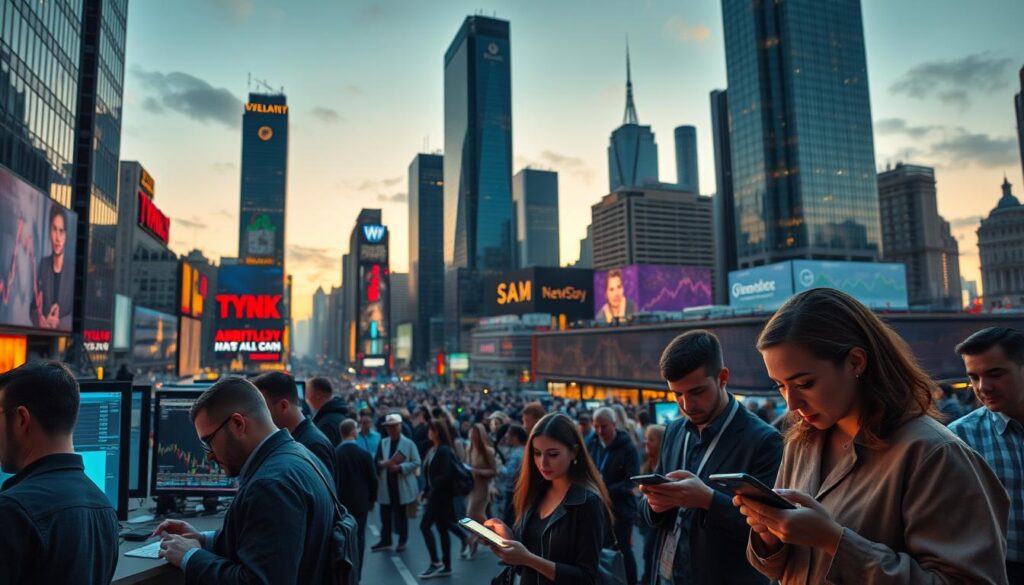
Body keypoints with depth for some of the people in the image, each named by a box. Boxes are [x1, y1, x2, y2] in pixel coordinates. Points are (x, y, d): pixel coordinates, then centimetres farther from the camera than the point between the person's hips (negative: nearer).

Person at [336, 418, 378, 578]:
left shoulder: (333, 454, -9)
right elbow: (372, 480, -6)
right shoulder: (364, 454, -12)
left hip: (339, 502, 2)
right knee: (358, 538, 7)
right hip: (360, 502, -2)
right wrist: (372, 499, 9)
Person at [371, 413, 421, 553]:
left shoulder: (409, 443, -6)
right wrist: (386, 463, -17)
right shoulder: (383, 443, 7)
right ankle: (385, 541, 20)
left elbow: (416, 463, -10)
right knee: (385, 514, 8)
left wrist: (400, 467, -21)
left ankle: (402, 541, 22)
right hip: (386, 485, 3)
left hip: (402, 486, -3)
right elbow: (376, 462, 3)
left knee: (401, 514, 9)